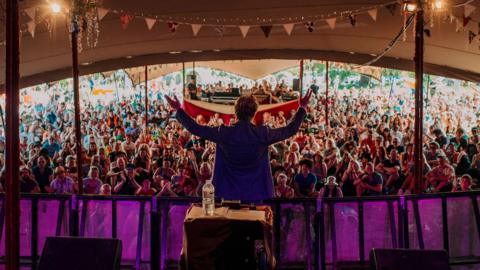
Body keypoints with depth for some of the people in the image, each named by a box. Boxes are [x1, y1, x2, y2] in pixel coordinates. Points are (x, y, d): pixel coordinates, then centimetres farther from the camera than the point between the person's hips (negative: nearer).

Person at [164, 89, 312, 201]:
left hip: (229, 196, 1)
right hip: (257, 196, 0)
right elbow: (291, 130, 3)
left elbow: (195, 128, 0)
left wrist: (178, 109, 13)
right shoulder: (263, 134, -9)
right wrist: (303, 108, 15)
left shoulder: (224, 134, -9)